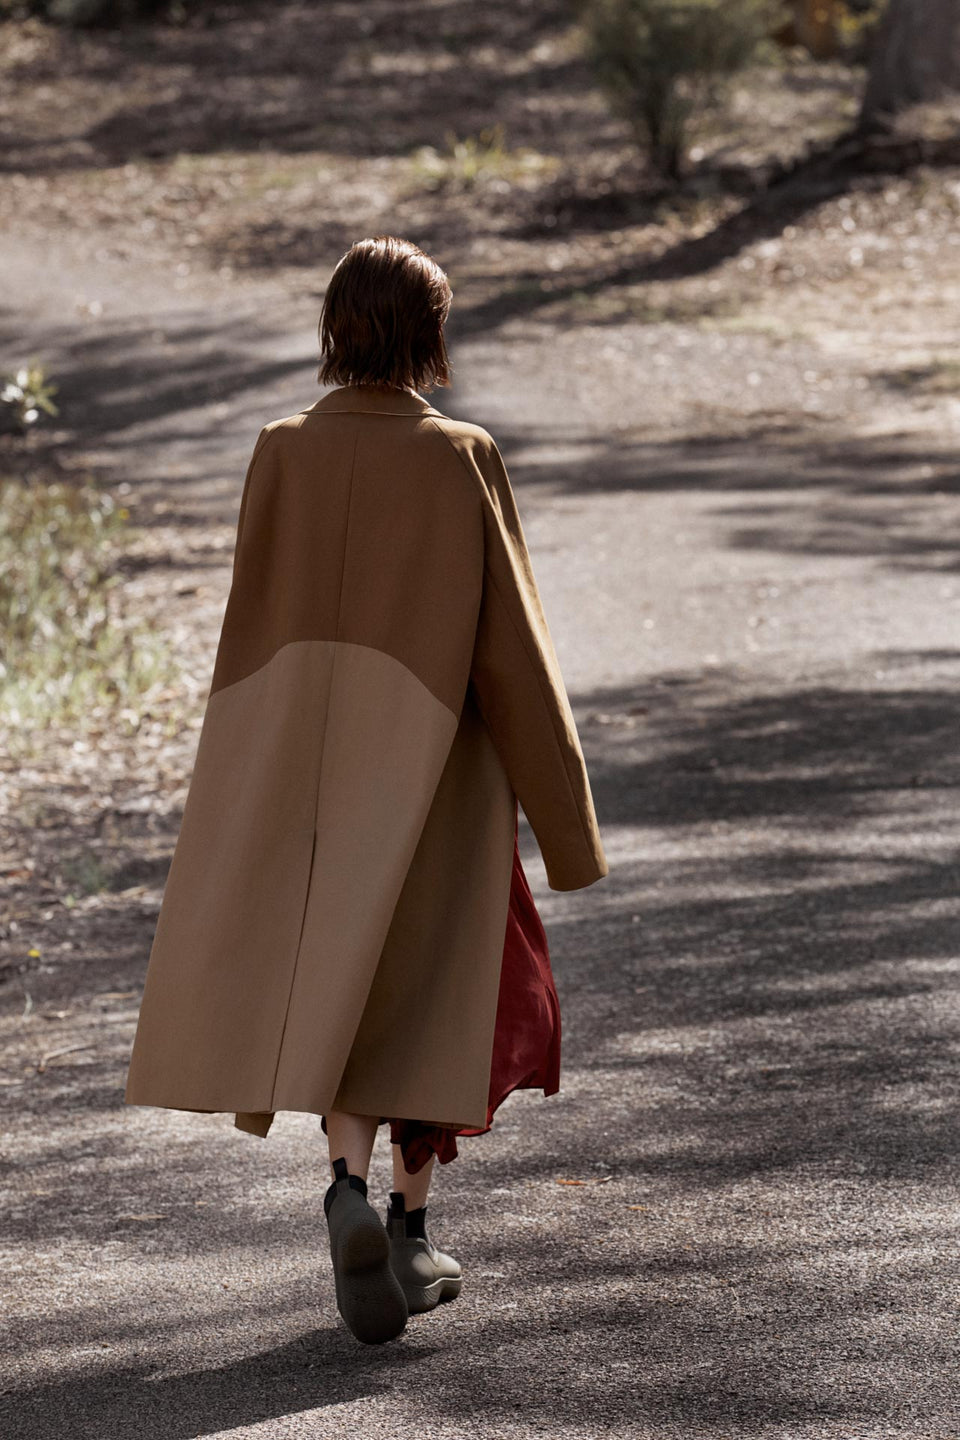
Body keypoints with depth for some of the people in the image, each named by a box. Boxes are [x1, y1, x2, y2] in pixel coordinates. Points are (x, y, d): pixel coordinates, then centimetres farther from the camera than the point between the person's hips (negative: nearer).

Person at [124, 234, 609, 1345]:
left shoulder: (281, 454, -3)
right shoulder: (460, 460, -10)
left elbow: (249, 632, 1)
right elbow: (510, 642, -9)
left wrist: (241, 804, 9)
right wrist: (562, 812, -2)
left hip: (310, 759, 2)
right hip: (433, 757, -2)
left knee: (331, 984, 8)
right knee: (435, 989, 14)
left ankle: (350, 1182, -17)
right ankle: (410, 1229, 14)